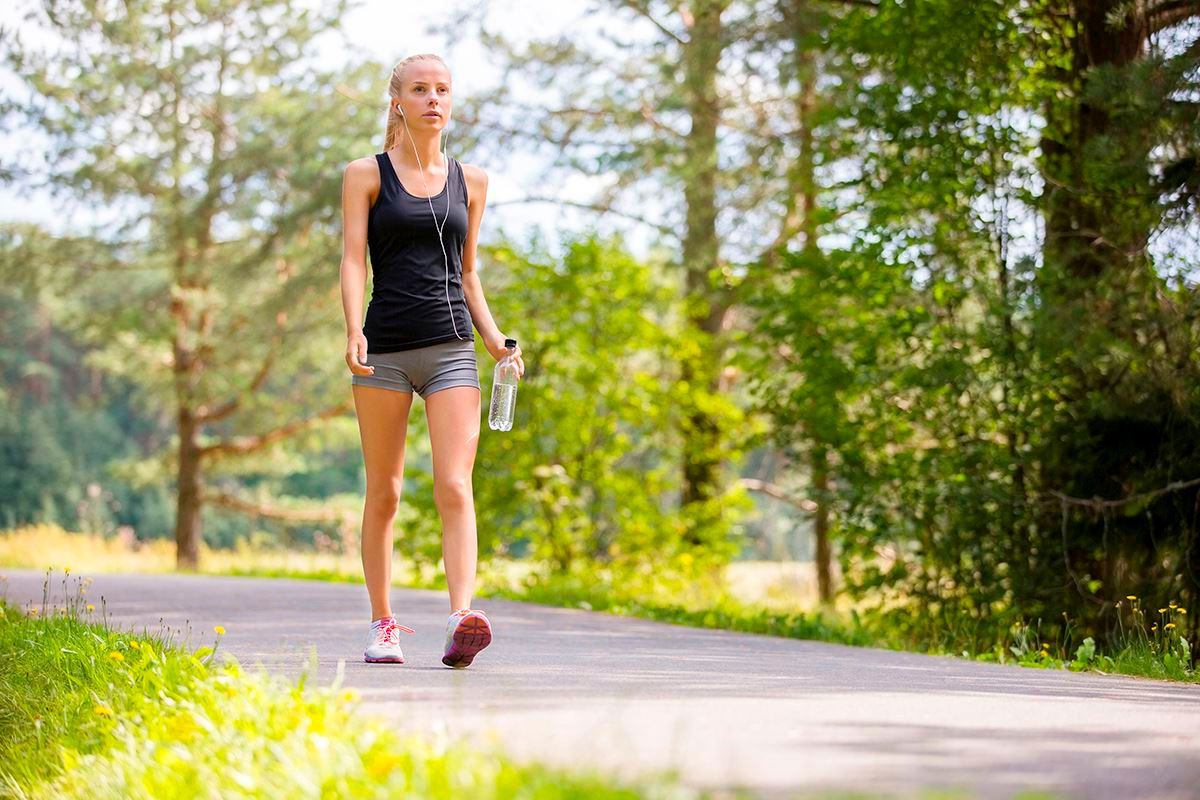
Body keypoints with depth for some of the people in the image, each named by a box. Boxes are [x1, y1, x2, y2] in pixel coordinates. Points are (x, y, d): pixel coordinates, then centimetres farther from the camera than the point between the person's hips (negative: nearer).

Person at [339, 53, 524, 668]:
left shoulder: (470, 181, 15)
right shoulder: (366, 175, 6)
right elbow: (353, 259, -4)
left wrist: (493, 338, 7)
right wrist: (353, 332, -19)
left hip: (452, 348, 1)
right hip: (385, 348, -1)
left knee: (454, 487, -13)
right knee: (383, 493, 4)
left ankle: (462, 618, -26)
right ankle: (382, 625, 14)